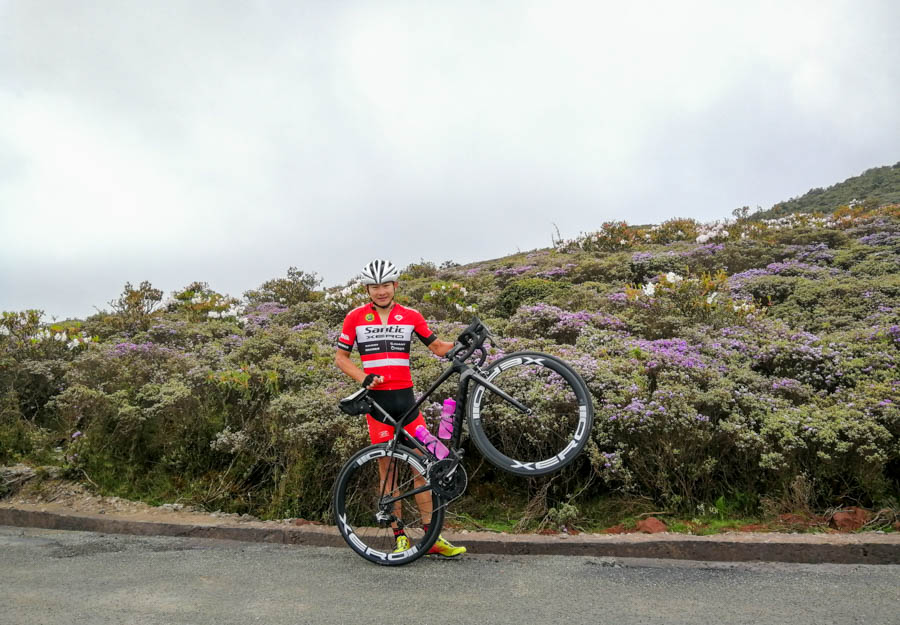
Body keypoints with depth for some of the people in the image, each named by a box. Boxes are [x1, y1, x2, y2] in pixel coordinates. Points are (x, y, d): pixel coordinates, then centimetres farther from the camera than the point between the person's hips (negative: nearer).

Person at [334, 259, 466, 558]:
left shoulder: (411, 316, 6)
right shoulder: (356, 317, 3)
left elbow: (438, 347, 9)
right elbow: (340, 357, 6)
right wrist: (363, 377, -11)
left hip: (405, 396, 2)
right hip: (376, 398, -1)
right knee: (387, 467, 2)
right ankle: (399, 536, 12)